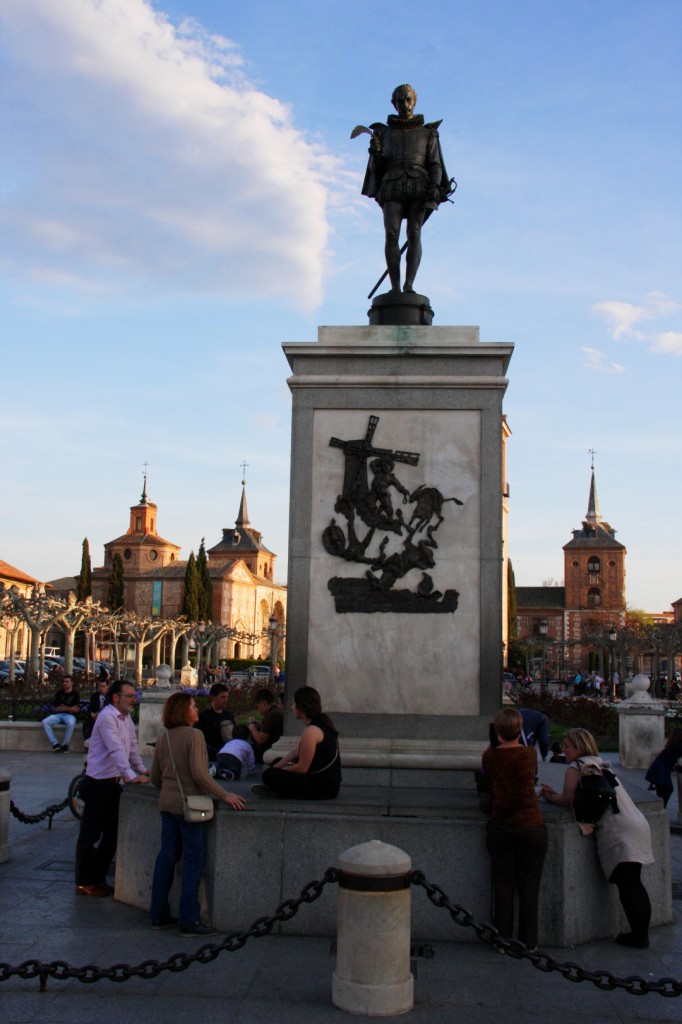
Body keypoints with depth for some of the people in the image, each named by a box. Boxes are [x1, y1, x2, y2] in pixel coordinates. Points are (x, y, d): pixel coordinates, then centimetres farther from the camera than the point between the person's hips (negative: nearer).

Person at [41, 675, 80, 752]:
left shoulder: (75, 694, -1)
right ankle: (56, 744, -19)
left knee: (71, 723, -39)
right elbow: (57, 708, 3)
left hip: (70, 715, -4)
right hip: (58, 714, 4)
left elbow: (75, 710, -8)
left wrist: (63, 707, 0)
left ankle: (65, 745, -20)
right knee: (44, 722, -23)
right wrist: (70, 708, -5)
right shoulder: (59, 693, 10)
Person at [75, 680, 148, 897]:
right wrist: (131, 776, -32)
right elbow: (116, 750, -27)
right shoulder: (107, 717, -18)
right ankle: (84, 883, 12)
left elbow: (132, 747, 19)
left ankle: (99, 878, 25)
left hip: (113, 783, 9)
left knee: (112, 834, 14)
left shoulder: (126, 718, 11)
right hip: (97, 783, -9)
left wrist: (142, 770, 11)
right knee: (90, 834, 2)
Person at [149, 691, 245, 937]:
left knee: (166, 856, 13)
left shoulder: (163, 738, 9)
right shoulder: (193, 735, -13)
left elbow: (155, 777, 14)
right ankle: (189, 920, 0)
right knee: (194, 859, -1)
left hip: (167, 804, 7)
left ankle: (159, 915, 18)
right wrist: (225, 795, -16)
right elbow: (199, 773, -21)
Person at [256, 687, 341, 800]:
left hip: (322, 788, -11)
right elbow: (295, 752, 13)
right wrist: (276, 767, 6)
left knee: (269, 775, -16)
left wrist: (279, 770, -2)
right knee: (277, 761, 23)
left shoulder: (311, 731, -22)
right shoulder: (321, 723, 10)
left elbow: (301, 768, -18)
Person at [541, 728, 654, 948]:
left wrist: (550, 798, 16)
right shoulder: (601, 765, 23)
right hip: (638, 826, 9)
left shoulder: (576, 767, -2)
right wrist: (555, 794, 23)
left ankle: (639, 936, -7)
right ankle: (641, 934, 13)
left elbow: (568, 800, -2)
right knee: (634, 884, 11)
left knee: (627, 885, -7)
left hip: (619, 831, -9)